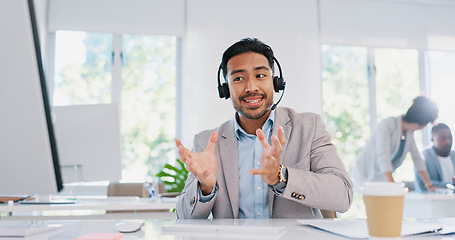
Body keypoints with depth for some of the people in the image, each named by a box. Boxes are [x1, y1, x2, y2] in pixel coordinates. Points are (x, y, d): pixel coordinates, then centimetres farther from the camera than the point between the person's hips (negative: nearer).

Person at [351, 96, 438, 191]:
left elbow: (417, 157, 9)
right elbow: (383, 156, -31)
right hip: (366, 175, -7)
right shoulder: (386, 125, -21)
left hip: (382, 178, 7)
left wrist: (428, 184, 3)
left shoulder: (410, 132, 3)